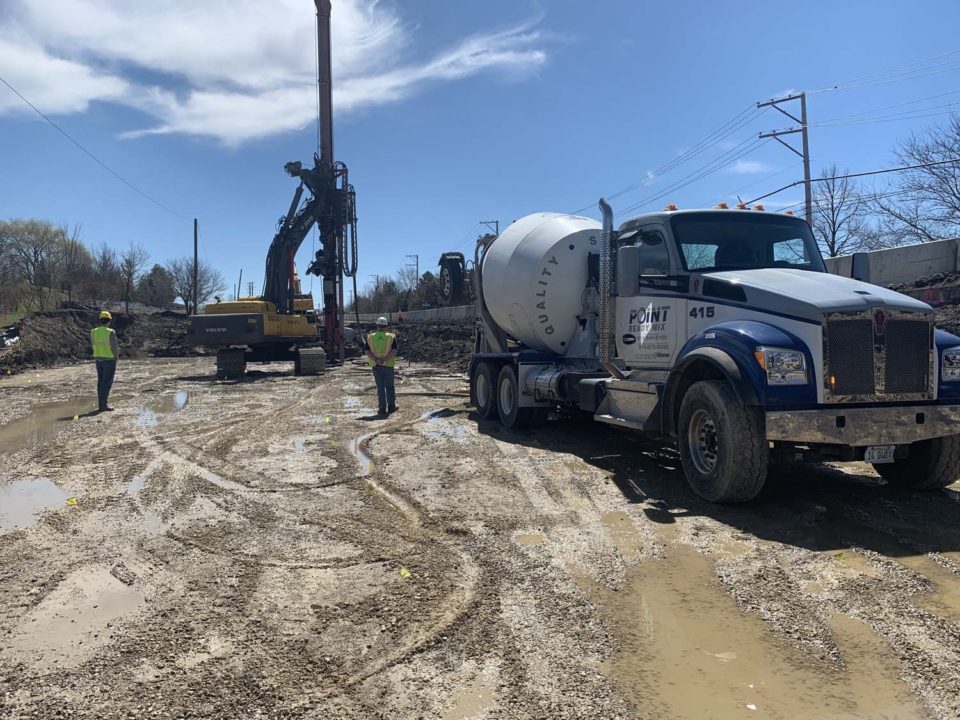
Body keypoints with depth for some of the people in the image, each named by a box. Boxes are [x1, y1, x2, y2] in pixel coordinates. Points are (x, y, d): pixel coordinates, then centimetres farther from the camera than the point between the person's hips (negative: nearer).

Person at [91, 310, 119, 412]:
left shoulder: (93, 332, 4)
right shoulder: (110, 332, -15)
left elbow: (94, 346, 10)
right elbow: (114, 347, -15)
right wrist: (116, 353, 7)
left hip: (98, 359, 6)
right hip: (109, 359, -6)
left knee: (101, 382, 12)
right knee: (107, 382, -4)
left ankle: (100, 404, 14)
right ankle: (103, 405, -7)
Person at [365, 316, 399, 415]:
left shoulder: (370, 337, 1)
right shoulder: (391, 337, -3)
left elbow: (368, 352, -8)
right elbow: (394, 352, -14)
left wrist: (376, 360, -18)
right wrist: (384, 360, -19)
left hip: (376, 366, 1)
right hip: (388, 365, -1)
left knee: (380, 387, 6)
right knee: (390, 387, 12)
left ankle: (382, 409, 7)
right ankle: (391, 407, 18)